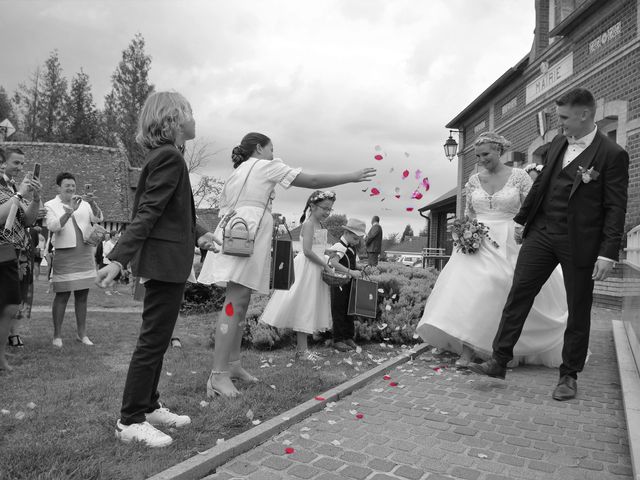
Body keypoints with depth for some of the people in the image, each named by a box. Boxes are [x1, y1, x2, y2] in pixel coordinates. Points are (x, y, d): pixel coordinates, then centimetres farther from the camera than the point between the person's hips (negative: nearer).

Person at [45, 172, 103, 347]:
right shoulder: (51, 205, 3)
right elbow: (53, 226, -13)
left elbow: (99, 218, -2)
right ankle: (57, 335, 11)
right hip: (64, 255, -3)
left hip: (85, 254, 3)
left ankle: (82, 334, 17)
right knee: (62, 295, -1)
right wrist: (70, 210, -23)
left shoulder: (84, 203, 11)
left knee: (82, 295, 8)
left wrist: (93, 203, -20)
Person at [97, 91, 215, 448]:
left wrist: (198, 233, 8)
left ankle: (150, 407, 29)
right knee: (154, 341, -2)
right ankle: (130, 422, 9)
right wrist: (119, 259, -27)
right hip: (166, 261, -10)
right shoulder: (170, 156, -16)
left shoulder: (164, 155, 15)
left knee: (157, 340, 17)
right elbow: (147, 213, -23)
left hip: (166, 261, 10)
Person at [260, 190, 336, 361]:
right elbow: (307, 251, -21)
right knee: (303, 308, -2)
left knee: (308, 310, 13)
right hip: (306, 269, -9)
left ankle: (302, 347, 21)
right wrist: (325, 266, -17)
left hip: (316, 269, 9)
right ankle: (302, 350, 5)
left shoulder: (319, 226, 14)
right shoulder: (309, 224, -14)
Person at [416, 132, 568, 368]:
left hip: (509, 244, -2)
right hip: (478, 244, 2)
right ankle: (468, 349, -15)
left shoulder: (519, 177, 0)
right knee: (468, 285, -18)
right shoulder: (474, 180, 9)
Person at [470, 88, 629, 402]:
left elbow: (616, 207, -11)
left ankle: (569, 376, 22)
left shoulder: (612, 155, -9)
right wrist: (522, 220, 20)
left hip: (580, 241, -5)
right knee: (519, 292, -1)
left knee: (578, 310, 8)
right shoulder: (558, 144, 8)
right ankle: (499, 360, 5)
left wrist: (608, 253, -16)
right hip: (542, 232, 5)